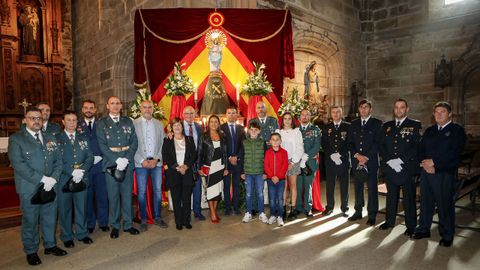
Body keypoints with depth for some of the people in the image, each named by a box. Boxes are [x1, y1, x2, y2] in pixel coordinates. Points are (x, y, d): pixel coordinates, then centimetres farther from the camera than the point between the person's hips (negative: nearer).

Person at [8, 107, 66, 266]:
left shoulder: (50, 138, 11)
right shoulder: (16, 139, -4)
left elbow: (58, 160, 8)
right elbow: (18, 164, -14)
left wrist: (53, 178, -8)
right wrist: (42, 179, -18)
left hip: (50, 187, 4)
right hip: (29, 189, -4)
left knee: (50, 218, 13)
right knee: (30, 221, 7)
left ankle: (50, 245, 30)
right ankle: (31, 251, 23)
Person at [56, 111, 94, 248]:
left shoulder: (83, 138, 12)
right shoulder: (56, 138, 2)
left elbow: (90, 157, 5)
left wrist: (81, 170, -11)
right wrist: (72, 172, -17)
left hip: (82, 178, 3)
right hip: (64, 179, -2)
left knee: (81, 207, 9)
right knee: (65, 208, 6)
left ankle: (82, 234, 23)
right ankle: (67, 237, 19)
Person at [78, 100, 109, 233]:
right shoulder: (77, 125, 5)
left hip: (99, 163, 0)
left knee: (102, 195, 5)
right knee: (87, 195, 7)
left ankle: (103, 222, 18)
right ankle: (89, 224, 21)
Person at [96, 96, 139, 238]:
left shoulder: (128, 122, 10)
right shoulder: (101, 123, 4)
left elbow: (134, 142, 5)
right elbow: (102, 145, -4)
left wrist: (126, 159, -9)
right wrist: (117, 160, -14)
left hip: (127, 163, 2)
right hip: (111, 164, -2)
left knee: (127, 194, 8)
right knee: (113, 196, 4)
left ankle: (128, 224, 19)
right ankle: (115, 226, 18)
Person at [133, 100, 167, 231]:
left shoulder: (159, 124, 9)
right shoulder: (134, 124, 0)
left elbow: (162, 144, 7)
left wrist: (156, 159, -5)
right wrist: (142, 160, -10)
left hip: (156, 162, 2)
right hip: (140, 163, -2)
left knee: (158, 190, 5)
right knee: (141, 192, 3)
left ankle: (158, 217, 20)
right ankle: (143, 219, 17)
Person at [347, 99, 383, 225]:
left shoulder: (377, 123, 1)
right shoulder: (354, 123, 12)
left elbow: (377, 143, -6)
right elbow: (350, 142, 8)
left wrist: (366, 157, -13)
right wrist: (357, 155, -7)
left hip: (371, 161, -3)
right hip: (356, 161, 4)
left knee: (372, 189, 2)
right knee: (358, 187, 10)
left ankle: (372, 215, 11)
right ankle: (358, 212, 21)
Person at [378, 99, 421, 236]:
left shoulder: (415, 125, 0)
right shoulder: (387, 126, 12)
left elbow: (417, 147, -9)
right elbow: (381, 146, 7)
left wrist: (401, 160, -17)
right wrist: (389, 160, -8)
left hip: (407, 168, -3)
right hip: (389, 167, 4)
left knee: (409, 198, 5)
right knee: (391, 196, 14)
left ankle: (411, 225, 17)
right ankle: (389, 221, 27)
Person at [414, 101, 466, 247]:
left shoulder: (457, 130, -1)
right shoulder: (429, 131, 16)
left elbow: (454, 153, -13)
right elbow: (421, 150, 11)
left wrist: (433, 162, -15)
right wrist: (425, 163, -7)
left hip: (445, 174, -5)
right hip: (427, 172, 5)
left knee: (445, 205, 2)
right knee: (425, 202, 12)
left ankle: (447, 235, 16)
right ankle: (424, 229, 25)